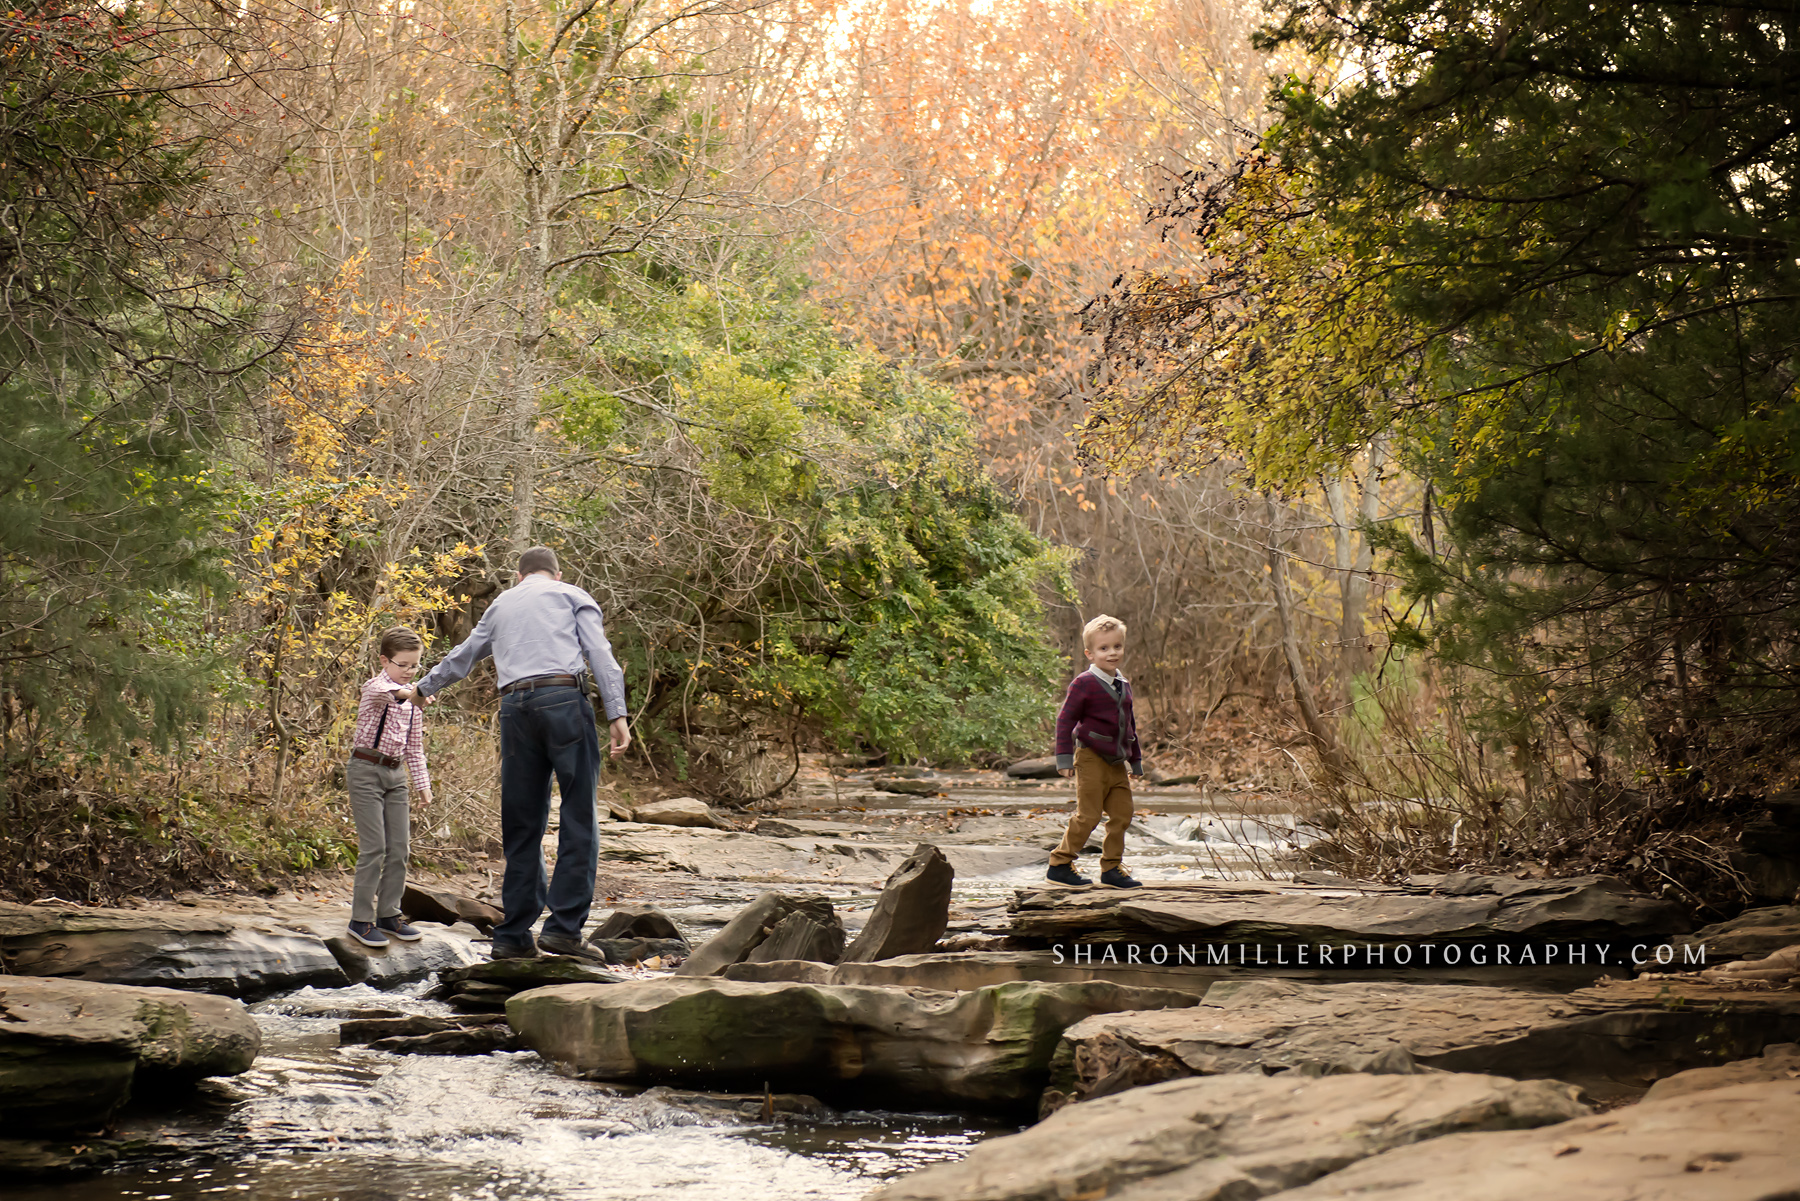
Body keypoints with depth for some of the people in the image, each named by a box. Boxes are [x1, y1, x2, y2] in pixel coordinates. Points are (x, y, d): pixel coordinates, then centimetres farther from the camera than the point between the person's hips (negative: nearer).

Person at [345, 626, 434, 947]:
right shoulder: (374, 686, -9)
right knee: (374, 848, -11)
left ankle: (388, 913, 16)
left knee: (399, 848, 5)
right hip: (366, 771, -7)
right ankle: (361, 919, -4)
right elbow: (383, 692, -36)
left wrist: (422, 783, 14)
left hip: (395, 774, 7)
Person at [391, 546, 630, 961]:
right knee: (580, 818, -3)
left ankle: (514, 935, 8)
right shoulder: (572, 597, 16)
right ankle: (565, 926, -13)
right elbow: (600, 653, 1)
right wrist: (617, 714, -6)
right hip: (564, 700, -4)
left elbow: (462, 655, 40)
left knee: (522, 826, 9)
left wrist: (424, 688, 58)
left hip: (515, 706, 4)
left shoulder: (502, 605, 28)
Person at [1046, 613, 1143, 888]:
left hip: (1117, 764, 7)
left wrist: (1136, 759, 24)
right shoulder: (1084, 684, -10)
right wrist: (1064, 757, -16)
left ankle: (1112, 868, 15)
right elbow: (1065, 719, -11)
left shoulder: (1123, 685, 13)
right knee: (1088, 815, -7)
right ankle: (1059, 864, 4)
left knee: (1122, 814, 5)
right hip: (1091, 760, -7)